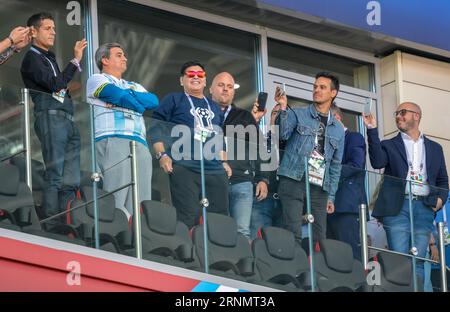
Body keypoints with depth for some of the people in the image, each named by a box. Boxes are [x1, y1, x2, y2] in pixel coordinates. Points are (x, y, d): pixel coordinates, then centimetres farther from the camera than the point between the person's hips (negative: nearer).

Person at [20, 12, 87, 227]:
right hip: (50, 117, -9)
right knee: (55, 175, -14)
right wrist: (75, 60, -10)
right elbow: (55, 85, -13)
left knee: (70, 180, 2)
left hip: (67, 120, 9)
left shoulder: (49, 59, 26)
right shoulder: (32, 58, -1)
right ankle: (52, 223, -16)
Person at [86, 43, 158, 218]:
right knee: (116, 203, -18)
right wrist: (138, 104, 11)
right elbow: (118, 95, -4)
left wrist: (126, 94, 3)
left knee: (141, 203, -7)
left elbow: (154, 101, 13)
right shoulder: (96, 80, 15)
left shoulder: (134, 86, 33)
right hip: (112, 142, -6)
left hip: (140, 145, 6)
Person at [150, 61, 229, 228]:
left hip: (215, 171, 5)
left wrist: (224, 162, 20)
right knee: (188, 220, -16)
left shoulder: (214, 107, 27)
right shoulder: (173, 100, 10)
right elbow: (157, 127, 2)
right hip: (184, 169, -5)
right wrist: (162, 155, -10)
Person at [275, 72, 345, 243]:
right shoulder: (298, 114, 7)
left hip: (319, 188, 4)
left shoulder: (338, 129, 17)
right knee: (294, 235, -13)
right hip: (293, 182, -4)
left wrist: (331, 196, 12)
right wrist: (283, 109, -26)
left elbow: (335, 165, 18)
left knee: (319, 237, 0)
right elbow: (283, 134, -12)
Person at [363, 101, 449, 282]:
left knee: (418, 261, -2)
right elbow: (377, 162, -7)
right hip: (398, 207, -2)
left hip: (424, 207, 2)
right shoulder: (389, 145, 14)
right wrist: (372, 131, -12)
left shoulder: (434, 148, 20)